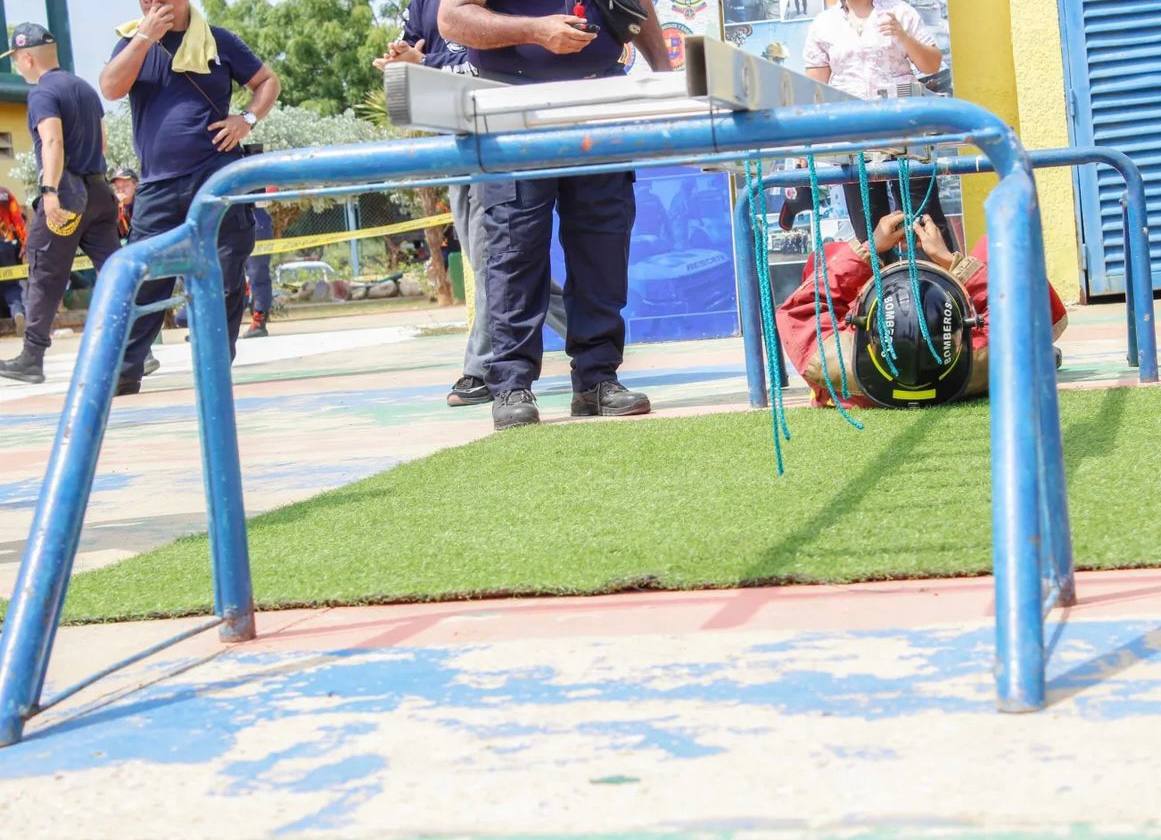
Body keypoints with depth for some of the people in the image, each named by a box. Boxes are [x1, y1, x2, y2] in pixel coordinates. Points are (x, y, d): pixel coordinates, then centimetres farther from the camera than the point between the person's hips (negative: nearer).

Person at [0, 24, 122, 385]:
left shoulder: (42, 92, -9)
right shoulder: (86, 89, 16)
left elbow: (53, 141, -23)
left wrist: (50, 190, -32)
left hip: (65, 193, -7)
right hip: (98, 190, 7)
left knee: (45, 277, -2)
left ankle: (32, 358, 0)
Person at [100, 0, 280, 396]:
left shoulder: (217, 41, 6)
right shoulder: (133, 42, 10)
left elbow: (268, 81, 14)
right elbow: (111, 89, -8)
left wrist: (248, 118, -5)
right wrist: (146, 36, -12)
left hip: (218, 180, -1)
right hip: (158, 186, 1)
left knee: (225, 281, 1)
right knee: (142, 281, -4)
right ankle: (124, 371, -2)